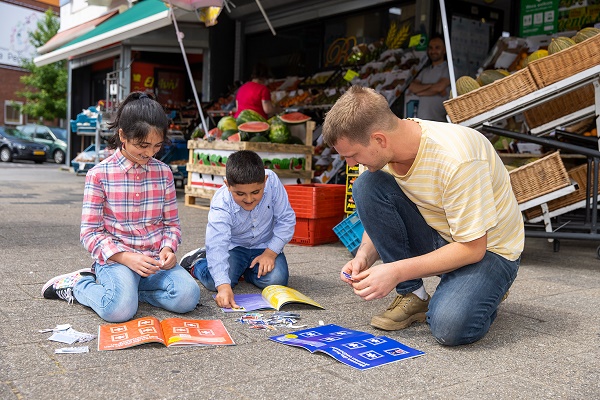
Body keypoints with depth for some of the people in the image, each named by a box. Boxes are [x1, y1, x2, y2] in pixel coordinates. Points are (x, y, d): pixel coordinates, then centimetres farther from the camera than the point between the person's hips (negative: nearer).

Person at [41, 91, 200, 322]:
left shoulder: (163, 172, 6)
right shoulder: (99, 174, -4)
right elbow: (90, 232, -5)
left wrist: (168, 248, -10)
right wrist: (126, 257, -19)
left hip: (156, 259, 4)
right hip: (115, 258, -3)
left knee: (188, 297, -25)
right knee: (120, 309, -31)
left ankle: (126, 288, 0)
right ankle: (78, 285, 2)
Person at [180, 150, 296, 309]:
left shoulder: (272, 181, -25)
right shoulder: (220, 205, -32)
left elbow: (286, 219, -13)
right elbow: (217, 246, -39)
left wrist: (270, 252, -20)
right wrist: (223, 286, -53)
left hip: (264, 245, 2)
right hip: (233, 246, -2)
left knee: (276, 280, -22)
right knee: (215, 282, -24)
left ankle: (245, 270, 12)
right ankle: (196, 262, 12)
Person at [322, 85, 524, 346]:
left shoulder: (456, 159, -32)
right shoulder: (383, 149, -12)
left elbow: (473, 248, -26)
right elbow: (379, 216, 3)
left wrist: (396, 271, -28)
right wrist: (364, 256, -18)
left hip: (487, 248, -6)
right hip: (438, 237, 6)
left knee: (449, 327, -32)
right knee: (366, 187, -18)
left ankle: (481, 288, 6)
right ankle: (412, 295, -7)